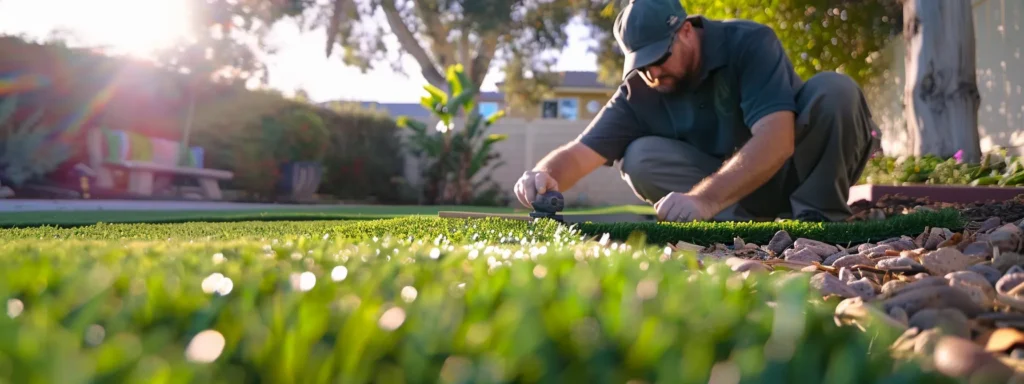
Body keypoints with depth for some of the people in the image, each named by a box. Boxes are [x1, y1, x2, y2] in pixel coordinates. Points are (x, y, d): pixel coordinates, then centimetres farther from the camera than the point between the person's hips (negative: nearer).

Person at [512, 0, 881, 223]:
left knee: (833, 89, -31)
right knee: (640, 157, -20)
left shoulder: (749, 42, -23)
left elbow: (776, 139, -37)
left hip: (795, 168, -3)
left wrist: (704, 200, -49)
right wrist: (544, 175, -42)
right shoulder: (639, 92, -11)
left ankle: (818, 214, -20)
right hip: (733, 188, 3)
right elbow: (580, 153, -18)